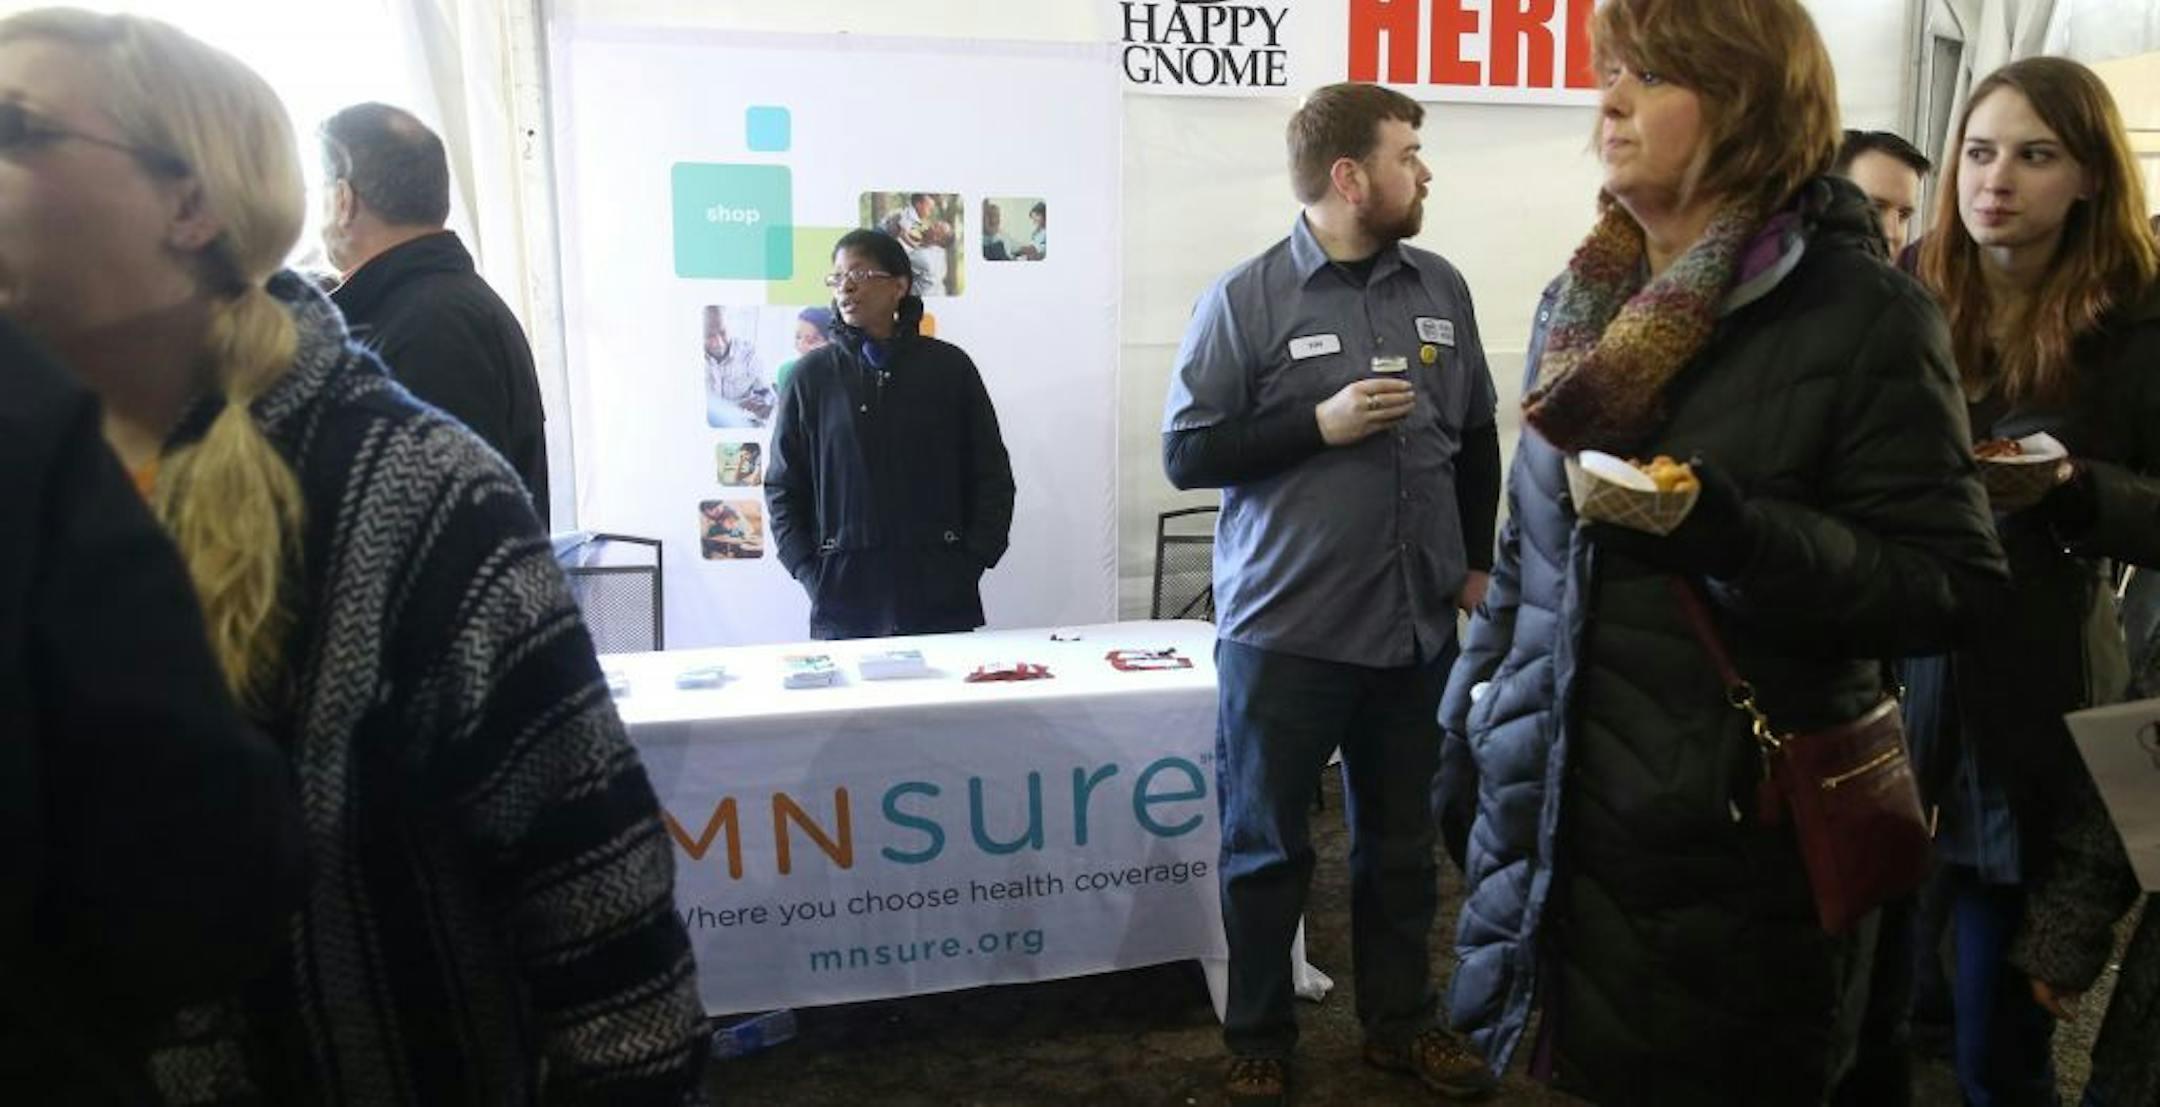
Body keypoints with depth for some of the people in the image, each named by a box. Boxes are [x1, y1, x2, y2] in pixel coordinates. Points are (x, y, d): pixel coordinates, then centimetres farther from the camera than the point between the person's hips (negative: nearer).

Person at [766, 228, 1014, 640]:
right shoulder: (813, 375, 7)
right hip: (843, 597, 0)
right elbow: (782, 487, 9)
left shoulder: (949, 367, 6)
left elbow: (992, 475, 9)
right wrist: (812, 575, -2)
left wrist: (973, 562, -1)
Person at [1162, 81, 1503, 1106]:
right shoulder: (1246, 298, -7)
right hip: (1286, 628, -4)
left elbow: (1476, 437, 15)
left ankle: (1400, 1020, 35)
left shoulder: (1442, 288, 6)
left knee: (1401, 839, 16)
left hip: (1417, 624, 4)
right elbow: (1187, 451, -8)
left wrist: (1476, 563, 11)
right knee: (1267, 846, 9)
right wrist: (1322, 423, -16)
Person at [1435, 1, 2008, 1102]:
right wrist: (1468, 733, 15)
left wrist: (1733, 533, -27)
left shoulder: (1864, 313, -9)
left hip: (1734, 855, -5)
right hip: (1542, 826, 5)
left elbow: (1947, 584, -12)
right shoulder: (1580, 303, 9)